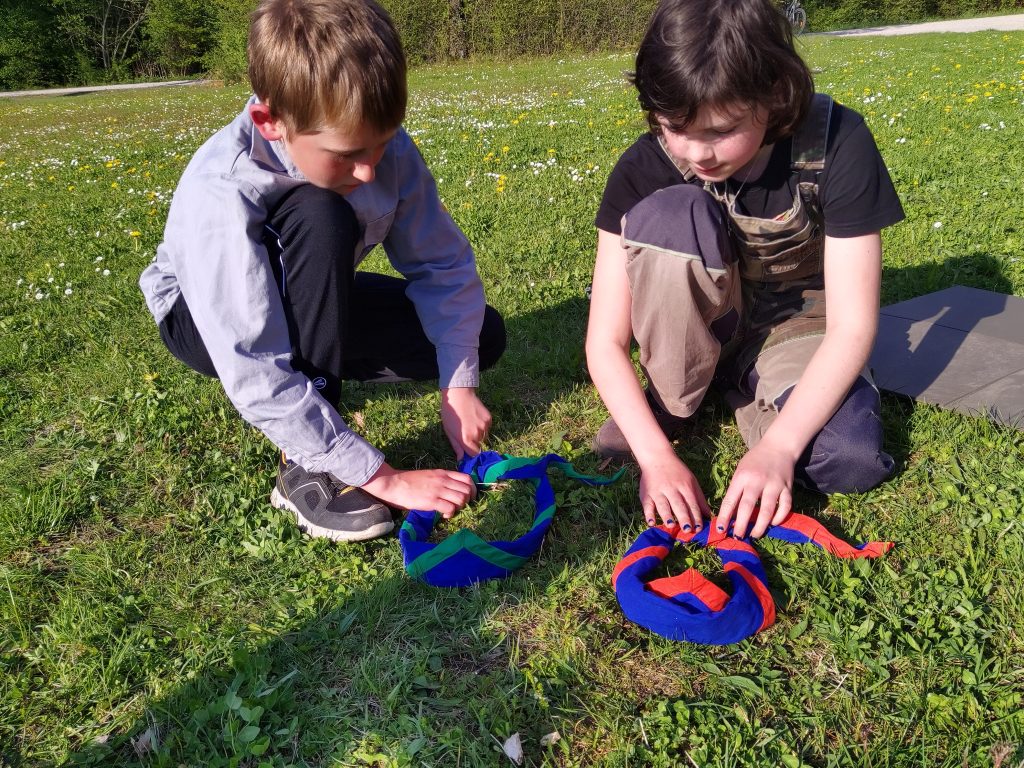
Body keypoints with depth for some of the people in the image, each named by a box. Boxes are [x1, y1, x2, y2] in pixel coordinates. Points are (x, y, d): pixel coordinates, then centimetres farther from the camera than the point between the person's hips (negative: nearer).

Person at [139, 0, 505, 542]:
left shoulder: (385, 148, -24)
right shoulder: (219, 193, -37)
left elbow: (443, 265, -14)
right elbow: (258, 377, -40)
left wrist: (458, 385, -24)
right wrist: (383, 479, -40)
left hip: (309, 302, 5)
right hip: (205, 314, -5)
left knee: (483, 338, -9)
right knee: (320, 218, -37)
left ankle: (316, 363, 5)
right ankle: (306, 468, -28)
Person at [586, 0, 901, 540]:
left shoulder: (837, 143, -24)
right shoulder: (644, 170, -22)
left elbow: (852, 325, -24)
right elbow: (605, 341, -21)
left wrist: (778, 445, -36)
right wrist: (656, 453, -34)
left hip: (794, 323, 0)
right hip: (697, 327, 0)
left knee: (850, 460, -31)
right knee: (672, 213, -32)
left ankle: (746, 393, 2)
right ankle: (670, 403, -10)